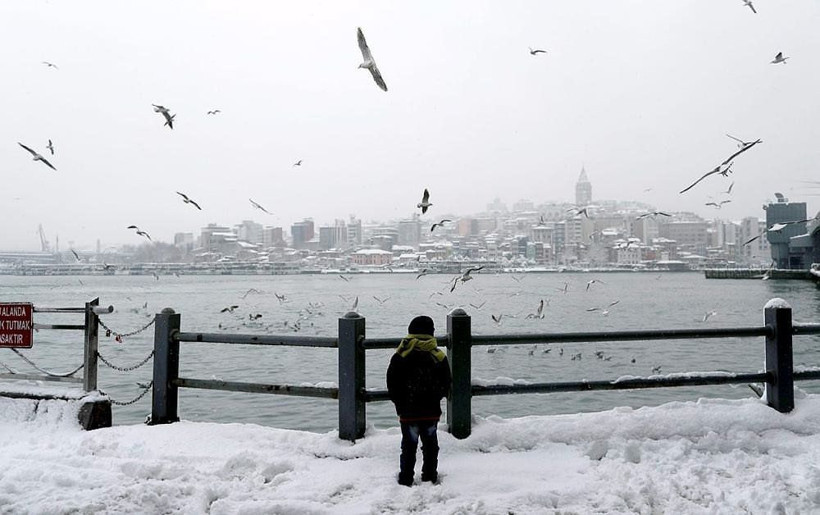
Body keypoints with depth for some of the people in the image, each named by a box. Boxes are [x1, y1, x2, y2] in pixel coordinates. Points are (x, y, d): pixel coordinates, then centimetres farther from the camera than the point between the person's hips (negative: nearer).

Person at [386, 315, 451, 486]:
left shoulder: (400, 356, -8)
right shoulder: (439, 357, -4)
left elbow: (392, 385, -3)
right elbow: (446, 385, 3)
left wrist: (399, 403, 11)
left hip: (408, 412, -1)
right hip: (432, 411, 1)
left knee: (408, 446, 8)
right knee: (430, 445, 15)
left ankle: (406, 480, 11)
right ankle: (430, 477, 23)